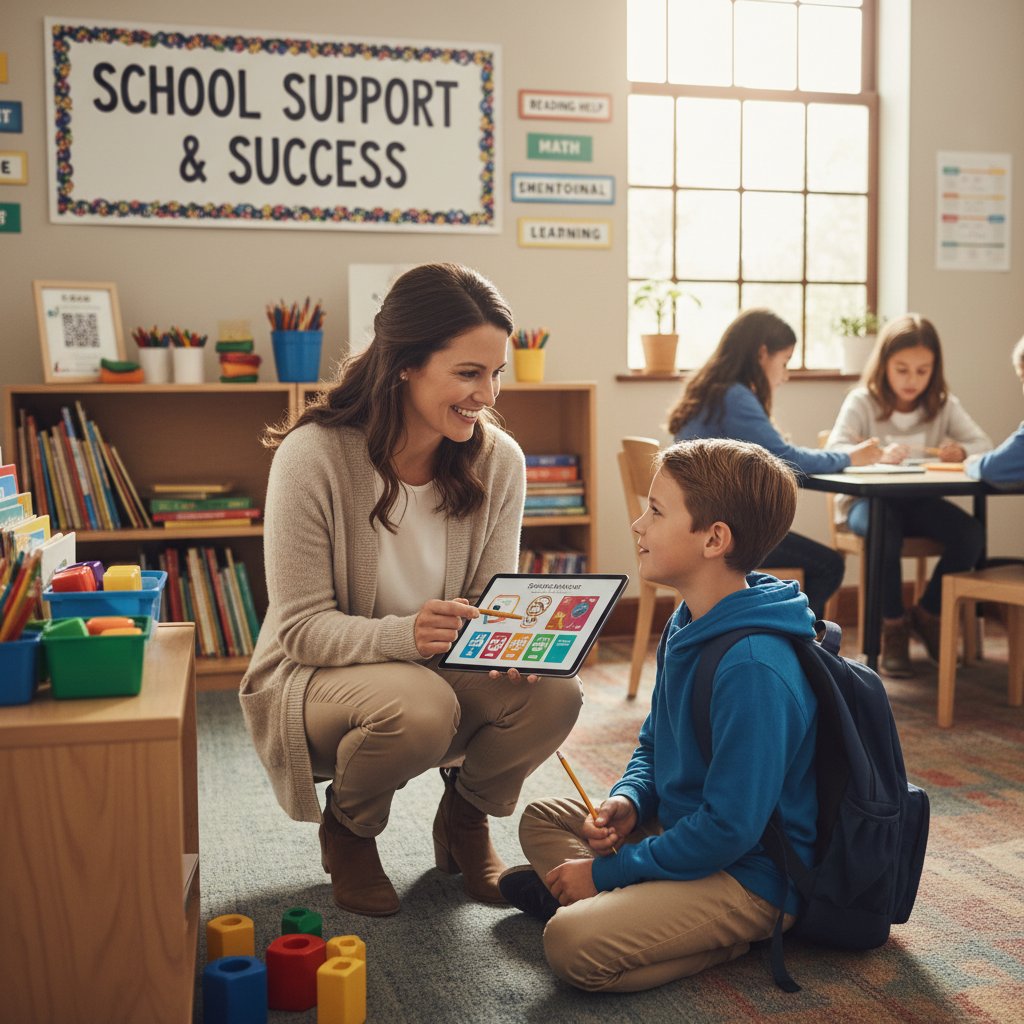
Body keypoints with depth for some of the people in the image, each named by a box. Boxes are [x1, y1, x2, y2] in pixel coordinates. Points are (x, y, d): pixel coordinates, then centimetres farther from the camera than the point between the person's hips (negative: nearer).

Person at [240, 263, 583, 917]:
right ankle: (347, 828, 1)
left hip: (445, 672, 4)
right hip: (312, 682, -4)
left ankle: (464, 821, 8)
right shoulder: (314, 456, -22)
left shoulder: (499, 460, -9)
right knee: (419, 703, -37)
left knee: (554, 692, -26)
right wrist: (404, 635, -40)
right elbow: (302, 627, -20)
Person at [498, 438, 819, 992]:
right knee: (542, 818, 17)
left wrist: (607, 870, -18)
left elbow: (730, 827, -26)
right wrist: (628, 801, -5)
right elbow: (653, 744, 17)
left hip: (751, 878, -10)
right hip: (681, 825, 10)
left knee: (573, 944, -27)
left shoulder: (754, 667, -28)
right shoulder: (687, 625, 4)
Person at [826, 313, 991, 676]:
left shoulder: (943, 404, 4)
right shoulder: (862, 401, -8)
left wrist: (961, 452, -25)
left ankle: (928, 614, 5)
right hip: (867, 499, -4)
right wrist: (877, 454, -40)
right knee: (885, 534, -37)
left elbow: (983, 443, 0)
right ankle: (893, 626, -12)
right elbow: (834, 450, -21)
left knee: (971, 534, -21)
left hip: (920, 501, 4)